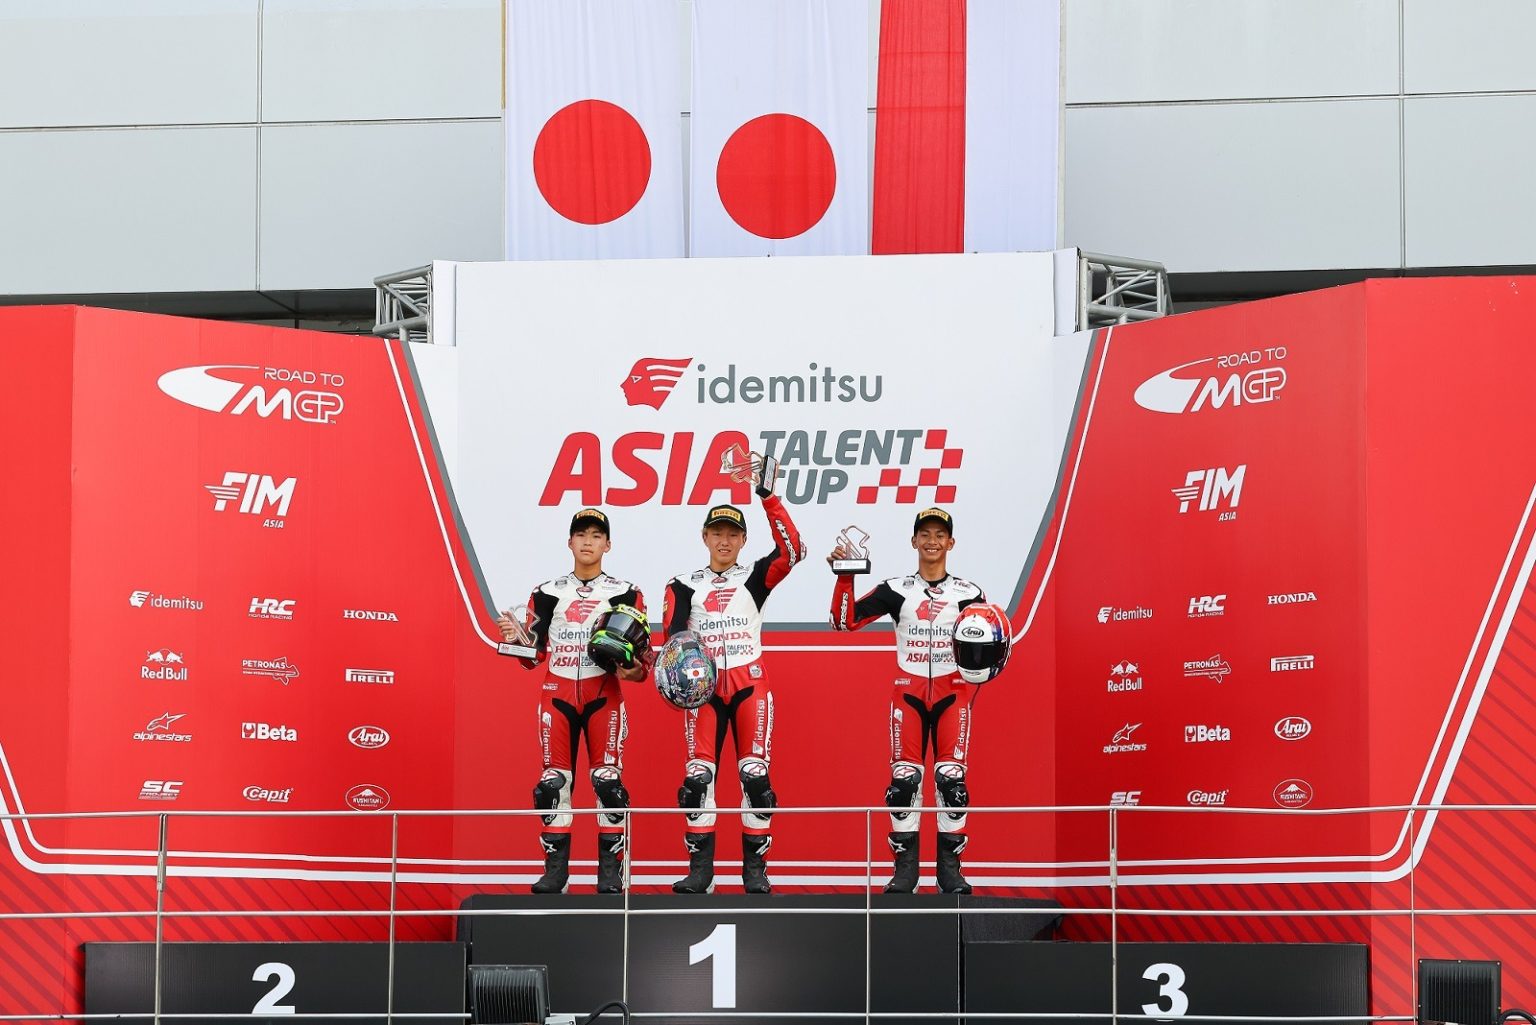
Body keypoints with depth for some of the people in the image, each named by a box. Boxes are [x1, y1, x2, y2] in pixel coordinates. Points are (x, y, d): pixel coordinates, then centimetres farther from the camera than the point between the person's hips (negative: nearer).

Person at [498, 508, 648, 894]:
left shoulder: (625, 594, 6)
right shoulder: (547, 593, 10)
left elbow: (641, 652, 7)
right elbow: (534, 654, 9)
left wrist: (633, 670, -15)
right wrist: (516, 637, -11)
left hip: (603, 695, -2)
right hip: (557, 694, 2)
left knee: (608, 781, -8)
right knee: (553, 782, -1)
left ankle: (610, 870, -3)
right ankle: (555, 869, 5)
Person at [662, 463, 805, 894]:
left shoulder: (755, 578, 8)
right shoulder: (684, 585, 11)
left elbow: (792, 551, -9)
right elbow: (672, 635, 0)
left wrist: (769, 499, -16)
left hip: (750, 684, -1)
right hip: (703, 686, 1)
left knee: (755, 775, -7)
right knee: (698, 777, -8)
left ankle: (755, 869, -1)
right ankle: (700, 870, -4)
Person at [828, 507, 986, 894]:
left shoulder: (968, 593, 6)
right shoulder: (896, 590, 5)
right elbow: (845, 620, -1)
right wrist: (845, 576, -12)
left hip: (952, 692, 0)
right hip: (909, 692, 0)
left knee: (952, 780, -8)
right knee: (904, 779, -7)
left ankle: (950, 868, -1)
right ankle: (905, 868, 0)